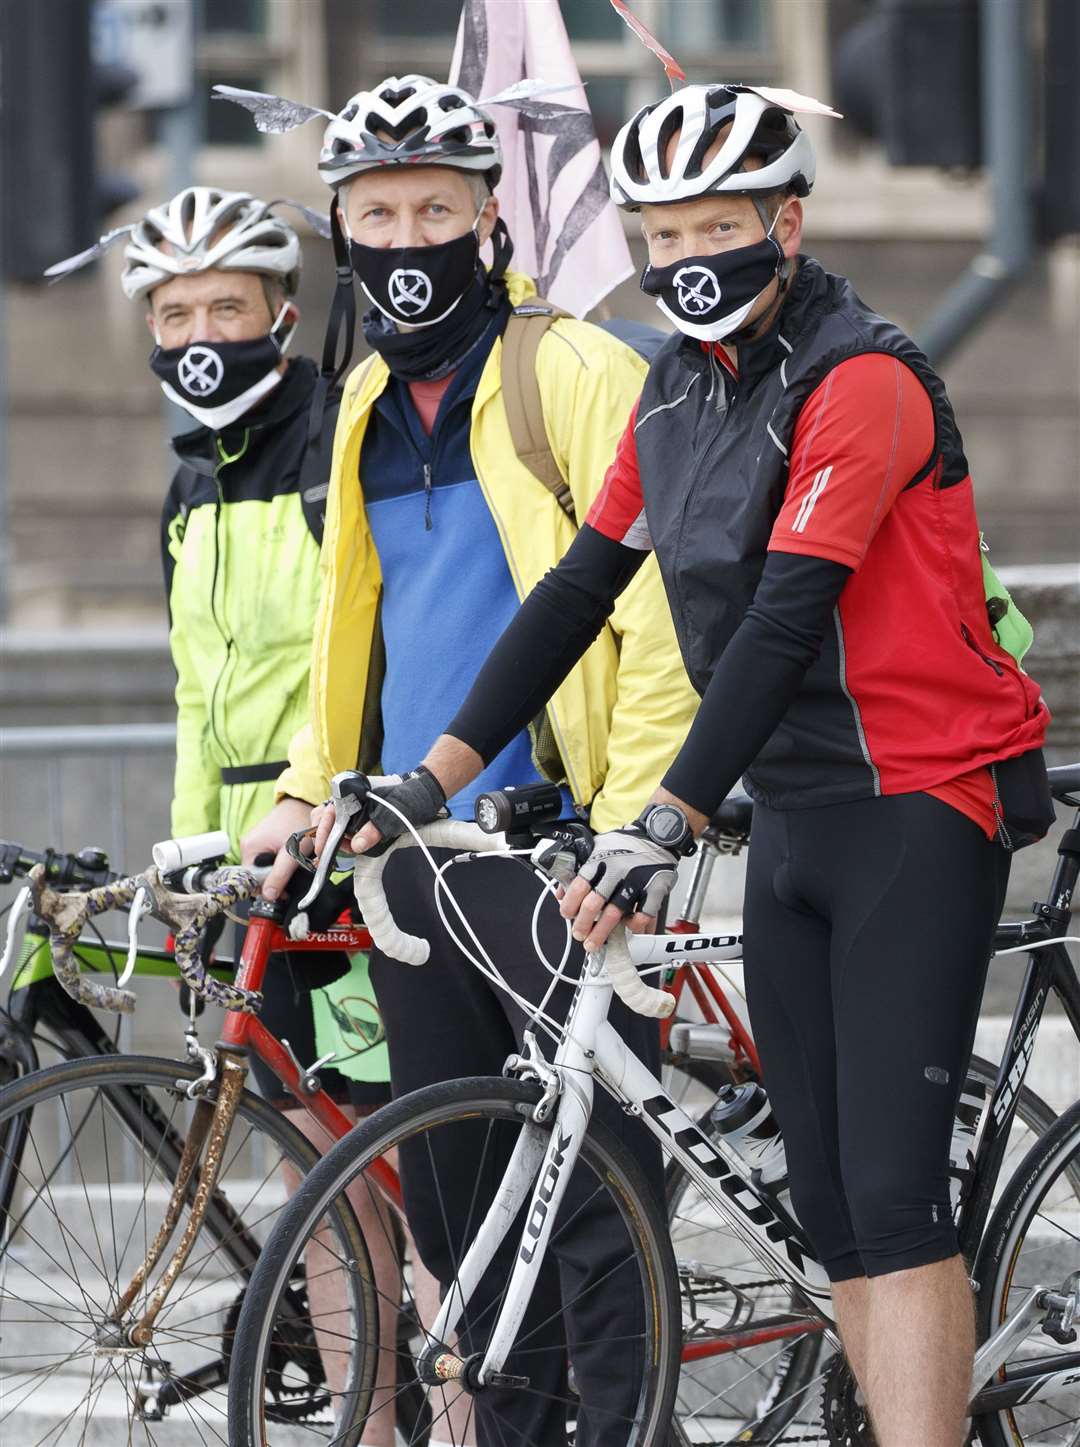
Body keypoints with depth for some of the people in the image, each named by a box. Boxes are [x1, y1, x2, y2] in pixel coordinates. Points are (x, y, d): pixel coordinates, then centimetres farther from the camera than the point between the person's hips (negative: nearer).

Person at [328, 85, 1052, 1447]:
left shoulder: (861, 381, -16)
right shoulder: (674, 395, 9)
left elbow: (785, 620, -24)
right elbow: (578, 590, 12)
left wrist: (662, 825, -29)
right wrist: (429, 779, 6)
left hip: (918, 804, -8)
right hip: (791, 820, 8)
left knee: (892, 1195, -15)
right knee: (829, 1205, 5)